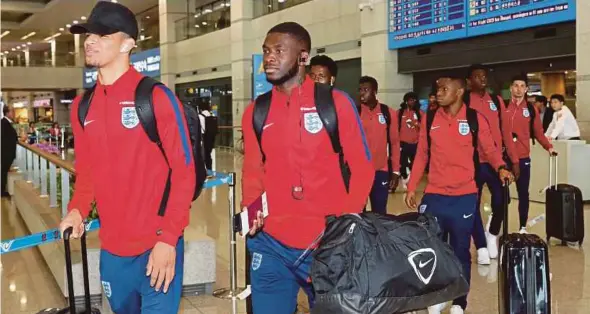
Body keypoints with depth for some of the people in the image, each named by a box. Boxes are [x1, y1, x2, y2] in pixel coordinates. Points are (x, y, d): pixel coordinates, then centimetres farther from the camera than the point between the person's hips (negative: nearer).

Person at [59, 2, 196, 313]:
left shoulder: (156, 97, -11)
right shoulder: (82, 106, 6)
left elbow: (183, 171, -12)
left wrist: (168, 238, -16)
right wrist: (78, 210, -2)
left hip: (157, 246, -5)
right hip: (111, 249, 6)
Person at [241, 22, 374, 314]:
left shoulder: (335, 103, -4)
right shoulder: (255, 112, 6)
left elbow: (362, 167, -3)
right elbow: (253, 171, 11)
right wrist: (250, 208, -7)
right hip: (270, 242, 3)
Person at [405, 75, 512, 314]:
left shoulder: (475, 119, -2)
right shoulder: (429, 120, 5)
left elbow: (490, 149, 2)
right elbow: (422, 155, 9)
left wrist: (501, 167, -18)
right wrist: (411, 187, 6)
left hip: (464, 197, -2)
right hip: (434, 196, 2)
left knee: (460, 251, 7)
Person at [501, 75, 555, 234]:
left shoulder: (531, 110, 5)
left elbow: (538, 132, 8)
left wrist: (548, 147, 0)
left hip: (523, 158, 2)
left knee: (523, 193, 9)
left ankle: (523, 227, 21)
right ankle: (493, 232, 1)